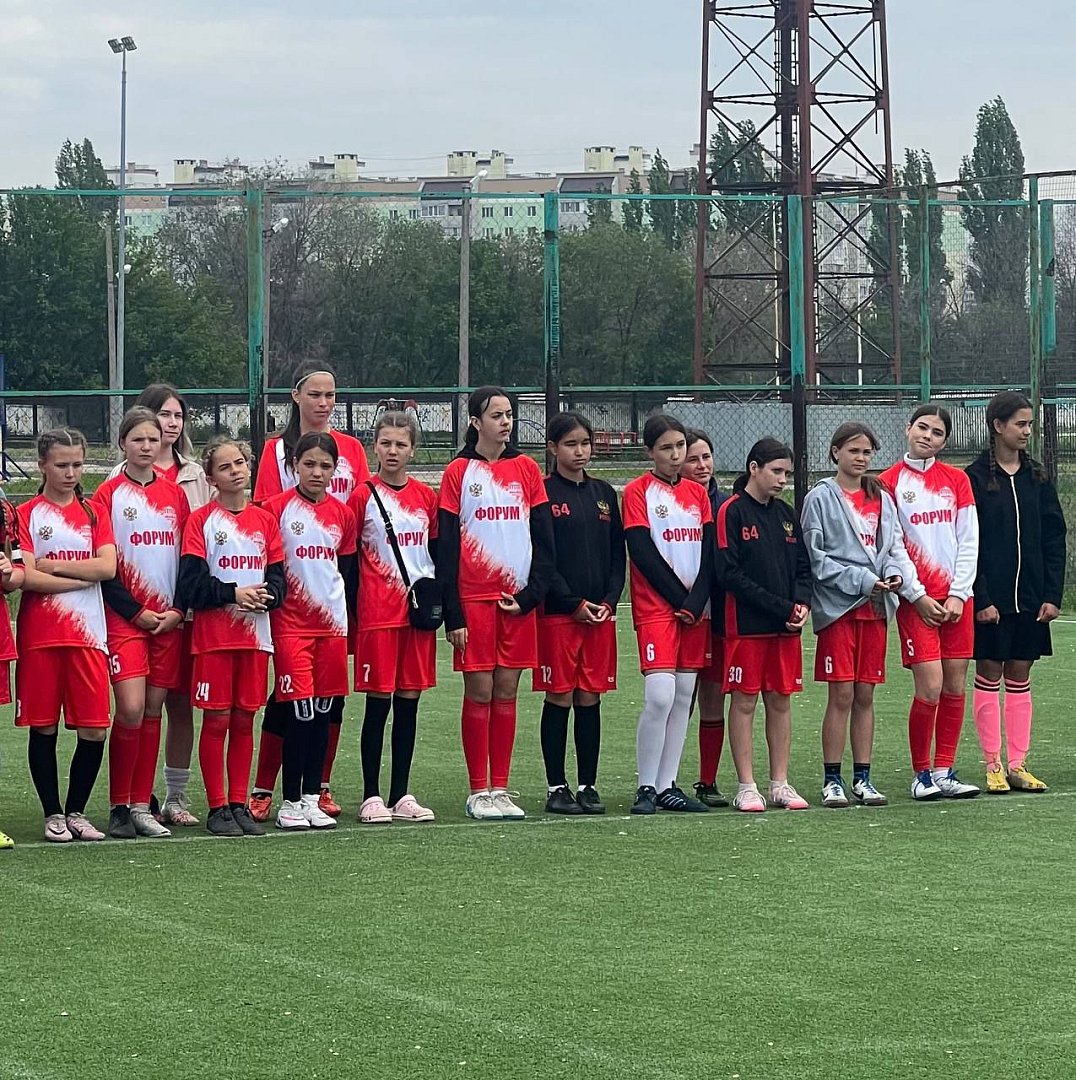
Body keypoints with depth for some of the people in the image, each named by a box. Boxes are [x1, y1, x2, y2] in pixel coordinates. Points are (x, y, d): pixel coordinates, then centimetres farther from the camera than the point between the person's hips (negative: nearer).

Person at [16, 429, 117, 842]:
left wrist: (53, 565, -9)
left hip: (88, 635, 2)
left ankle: (76, 811, 13)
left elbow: (108, 567, -4)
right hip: (40, 635, -2)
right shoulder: (26, 515, 2)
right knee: (43, 727, 2)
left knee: (94, 730, -2)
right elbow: (27, 577, -10)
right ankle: (52, 813, 13)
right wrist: (83, 576, -9)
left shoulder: (94, 514, 12)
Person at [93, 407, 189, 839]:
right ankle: (118, 807, -3)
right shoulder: (108, 495, -2)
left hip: (170, 619, 4)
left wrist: (178, 610, -2)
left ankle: (141, 806, 10)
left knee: (154, 709, 4)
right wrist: (136, 612, -10)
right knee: (131, 708, -13)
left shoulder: (174, 493, 10)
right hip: (124, 616, -4)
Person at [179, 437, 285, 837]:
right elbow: (191, 584, -9)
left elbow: (279, 576, 8)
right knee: (217, 719, -2)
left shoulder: (265, 520, 11)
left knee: (245, 718, 6)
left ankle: (239, 804, 12)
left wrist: (266, 594, -12)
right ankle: (217, 807, 3)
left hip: (256, 634, 4)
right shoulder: (201, 520, -2)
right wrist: (233, 594, -17)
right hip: (214, 634, -4)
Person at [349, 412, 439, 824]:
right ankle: (371, 797, 4)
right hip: (377, 612, -4)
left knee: (409, 700, 6)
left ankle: (401, 795, 12)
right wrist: (352, 615, -5)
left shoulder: (426, 496, 9)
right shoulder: (363, 496, -2)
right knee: (378, 701, -2)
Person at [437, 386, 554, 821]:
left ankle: (501, 789, 10)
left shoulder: (526, 469, 8)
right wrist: (452, 614, -8)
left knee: (507, 691, 5)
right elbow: (445, 547, -3)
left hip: (518, 600, 3)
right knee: (479, 691, -1)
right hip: (474, 598, -3)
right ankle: (479, 792, 5)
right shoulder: (459, 472, -1)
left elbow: (545, 538, 8)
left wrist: (531, 595, -4)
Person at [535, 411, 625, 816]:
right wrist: (574, 603, -12)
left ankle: (588, 786, 10)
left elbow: (617, 554, 13)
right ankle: (556, 788, 3)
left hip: (601, 613, 4)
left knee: (590, 698, 5)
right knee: (559, 698, -2)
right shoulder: (543, 494, -3)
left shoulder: (604, 494, 13)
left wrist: (610, 600, -1)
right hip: (557, 613, -4)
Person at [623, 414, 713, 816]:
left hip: (695, 610, 5)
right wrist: (680, 601, -11)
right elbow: (643, 554, -10)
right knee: (660, 696, -15)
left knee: (683, 698, 4)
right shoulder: (638, 491, -2)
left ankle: (667, 786, 9)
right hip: (655, 607, -5)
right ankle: (646, 787, -7)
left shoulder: (697, 493, 12)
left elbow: (709, 553, 6)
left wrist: (697, 604, -8)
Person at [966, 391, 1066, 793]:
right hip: (989, 597, -4)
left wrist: (1052, 594, 0)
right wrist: (981, 599, -14)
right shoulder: (975, 478, -5)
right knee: (989, 676, 0)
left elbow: (1054, 538, 8)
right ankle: (994, 767, 4)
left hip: (1030, 595, 4)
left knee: (1019, 679, 7)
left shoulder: (1037, 478, 9)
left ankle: (1018, 765, 10)